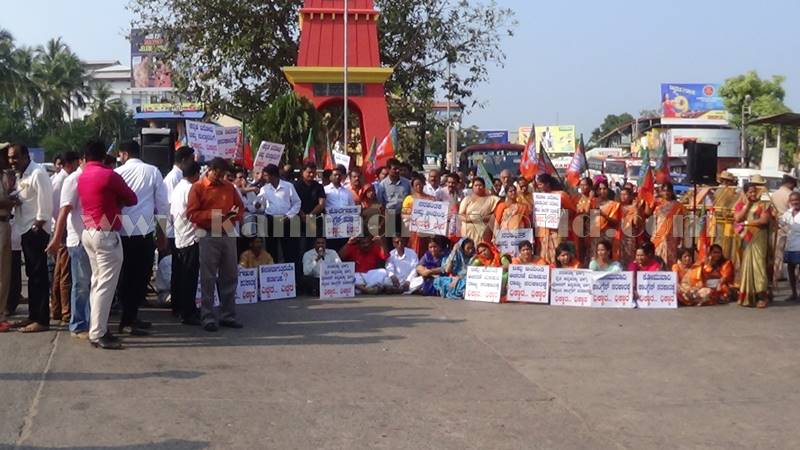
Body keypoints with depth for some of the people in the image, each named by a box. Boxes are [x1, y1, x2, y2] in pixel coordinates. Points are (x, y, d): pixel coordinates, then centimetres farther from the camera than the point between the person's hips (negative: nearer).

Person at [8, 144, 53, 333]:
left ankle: (42, 320, -2)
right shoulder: (20, 175, 14)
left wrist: (38, 226, -16)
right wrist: (12, 201, 0)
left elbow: (45, 202, -19)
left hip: (36, 230, -9)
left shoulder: (37, 173, -14)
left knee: (39, 275, -6)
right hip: (26, 229, 9)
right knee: (31, 274, 13)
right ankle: (33, 316, 21)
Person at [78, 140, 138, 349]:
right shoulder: (109, 175, -12)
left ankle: (96, 329, 15)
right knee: (106, 283, -7)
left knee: (97, 281, 13)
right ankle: (98, 334, -8)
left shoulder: (81, 177, 10)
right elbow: (132, 199, -3)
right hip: (106, 234, -8)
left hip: (89, 232, 9)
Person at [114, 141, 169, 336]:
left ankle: (130, 317, 19)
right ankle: (127, 321, 3)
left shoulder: (117, 173, 3)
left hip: (123, 231, 2)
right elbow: (162, 203, 2)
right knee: (141, 275, 5)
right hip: (145, 230, -2)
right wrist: (162, 232, 10)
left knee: (126, 275, 12)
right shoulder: (153, 172, 3)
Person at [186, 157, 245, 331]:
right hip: (208, 237, -5)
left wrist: (236, 214, -4)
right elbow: (191, 214, -8)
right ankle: (208, 318, 3)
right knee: (208, 279, -2)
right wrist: (211, 215, -20)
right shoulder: (198, 188, -1)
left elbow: (241, 207, 18)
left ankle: (228, 315, 15)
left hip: (228, 235, 5)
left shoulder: (229, 187, 13)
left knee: (230, 277, 7)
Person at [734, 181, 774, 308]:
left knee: (758, 265, -7)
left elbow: (764, 220, -12)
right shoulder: (741, 205, 10)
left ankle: (761, 296, -6)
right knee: (745, 265, 2)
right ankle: (746, 296, 7)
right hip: (744, 240, 3)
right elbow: (737, 218, -7)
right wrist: (747, 204, -5)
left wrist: (746, 222, -9)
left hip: (758, 239, -2)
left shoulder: (764, 205, 3)